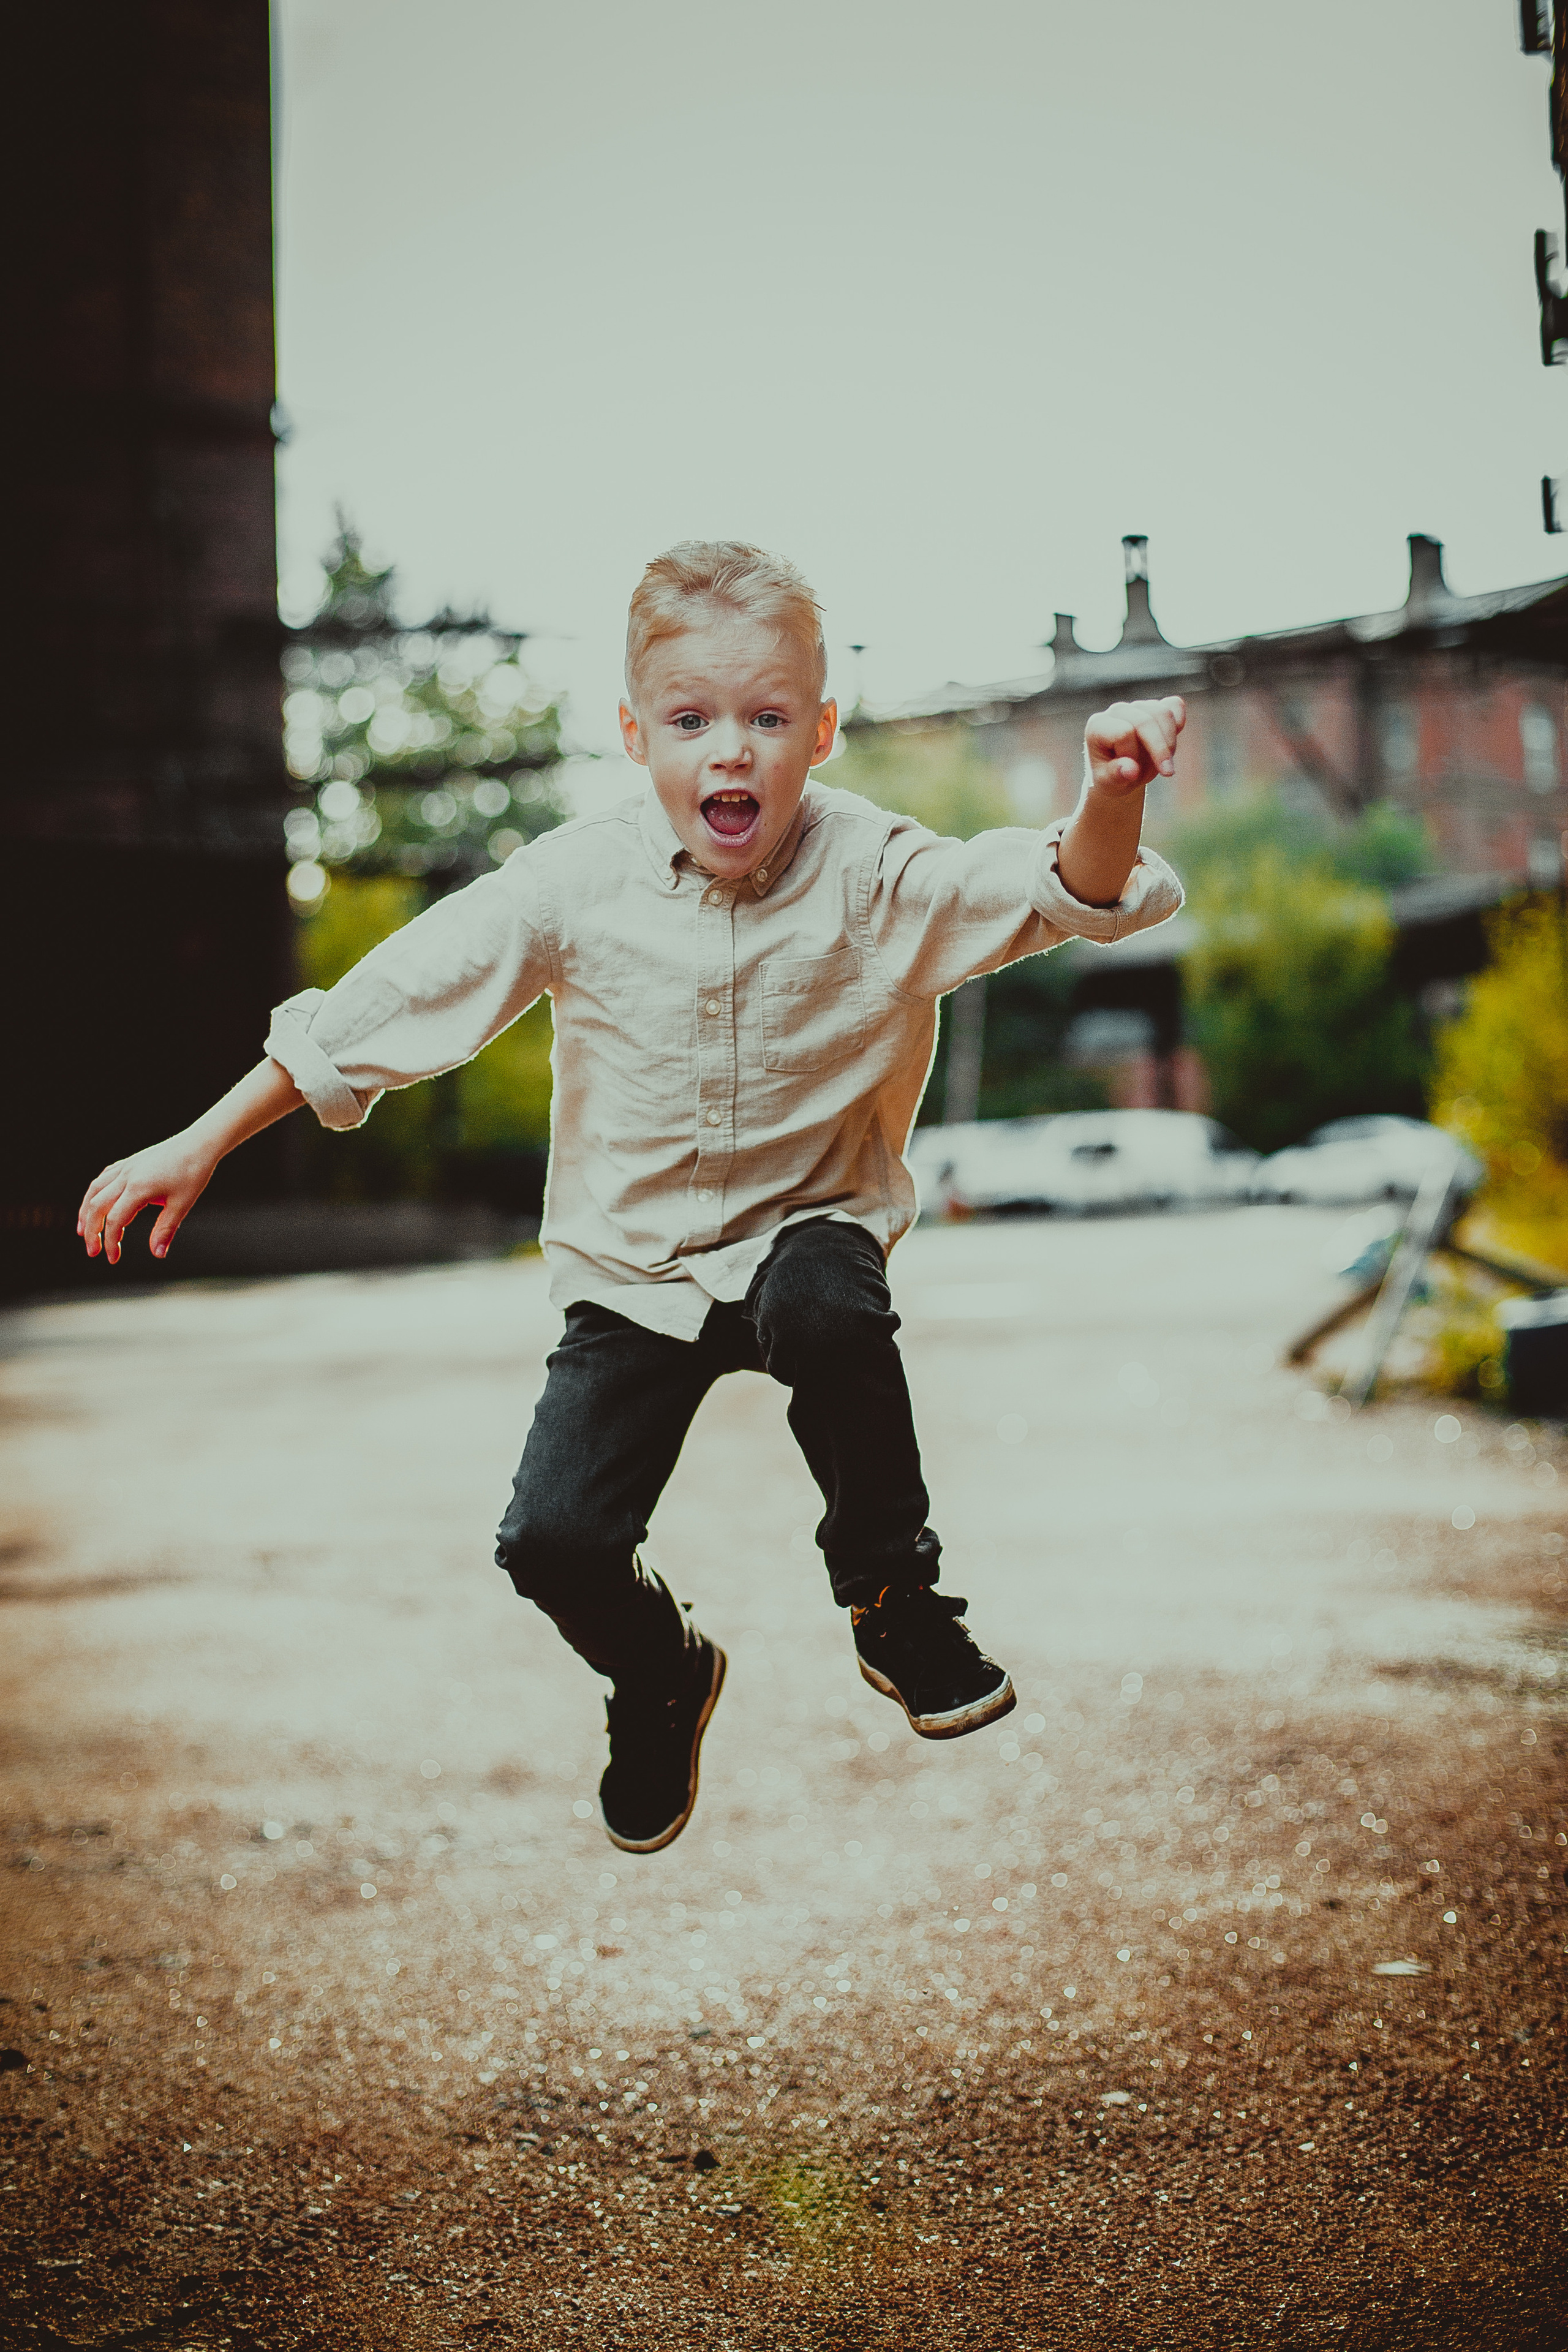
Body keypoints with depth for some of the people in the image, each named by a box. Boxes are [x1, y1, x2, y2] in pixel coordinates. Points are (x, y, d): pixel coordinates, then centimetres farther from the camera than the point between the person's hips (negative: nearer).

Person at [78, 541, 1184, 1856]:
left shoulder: (873, 874, -14)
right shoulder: (578, 884, -11)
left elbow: (1063, 892, -25)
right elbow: (386, 1004, -6)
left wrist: (1112, 796, -50)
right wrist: (204, 1144, -7)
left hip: (807, 1223, -1)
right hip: (633, 1267, 2)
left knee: (829, 1313, -37)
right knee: (554, 1541, -12)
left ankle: (894, 1597, -9)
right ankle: (660, 1680, 26)